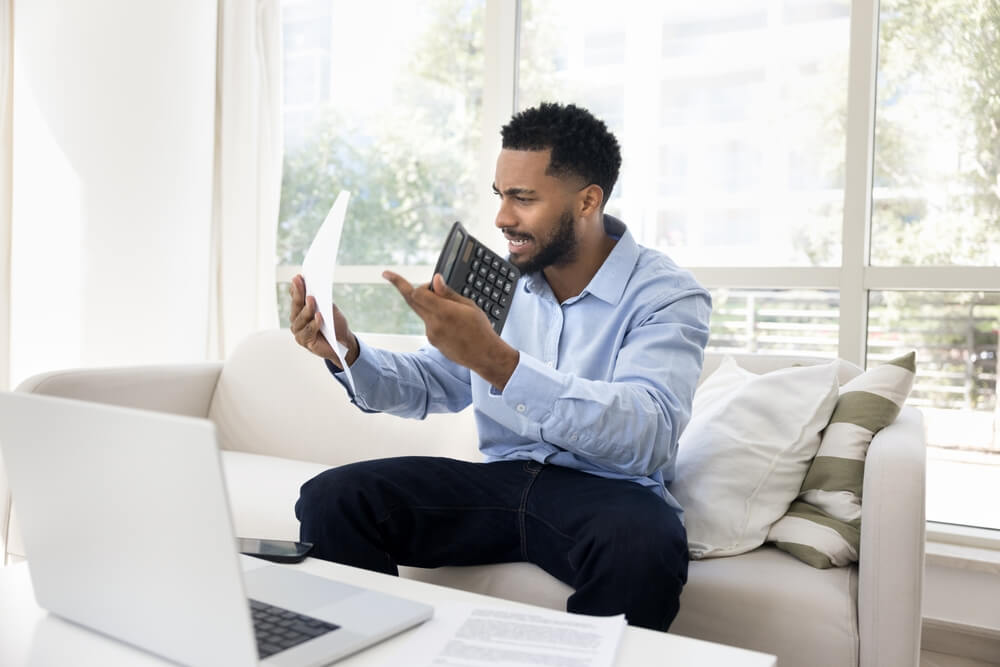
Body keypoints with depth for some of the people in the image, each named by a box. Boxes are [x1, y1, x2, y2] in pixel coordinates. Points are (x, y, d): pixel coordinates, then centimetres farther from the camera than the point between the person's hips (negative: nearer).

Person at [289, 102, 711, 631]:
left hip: (607, 490, -4)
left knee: (643, 545, -38)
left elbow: (649, 435, -25)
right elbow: (431, 384, 15)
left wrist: (497, 360, -34)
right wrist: (347, 352, -5)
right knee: (329, 499, -15)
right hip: (500, 478, 5)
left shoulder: (668, 296, -8)